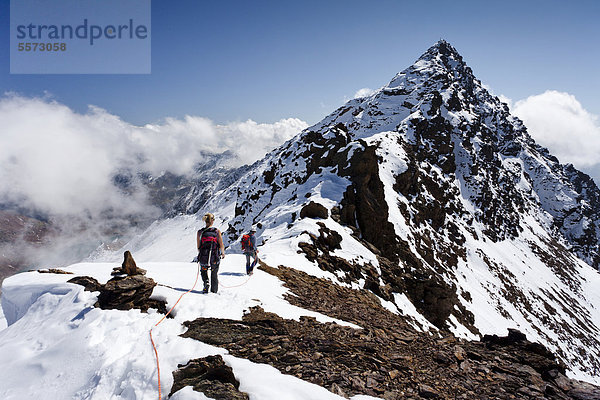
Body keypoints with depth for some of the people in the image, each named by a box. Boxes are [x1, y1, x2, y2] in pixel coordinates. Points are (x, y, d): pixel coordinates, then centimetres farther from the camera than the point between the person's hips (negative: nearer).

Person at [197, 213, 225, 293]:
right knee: (214, 275, 21)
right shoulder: (217, 231, -8)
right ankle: (214, 291, 27)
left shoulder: (200, 232, -5)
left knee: (204, 271, 27)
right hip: (215, 258, 0)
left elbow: (198, 247, -1)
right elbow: (221, 246, -7)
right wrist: (223, 253, 13)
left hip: (203, 258, 0)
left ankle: (206, 282, 0)